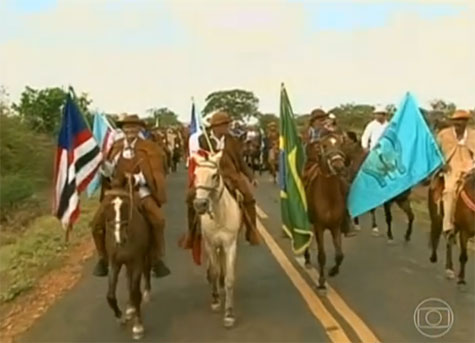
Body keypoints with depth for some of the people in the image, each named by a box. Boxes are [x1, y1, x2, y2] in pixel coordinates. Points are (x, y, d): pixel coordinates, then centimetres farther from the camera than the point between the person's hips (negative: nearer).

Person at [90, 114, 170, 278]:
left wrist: (137, 179, -22)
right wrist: (104, 164, -13)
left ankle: (157, 260, -5)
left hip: (141, 192, -3)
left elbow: (155, 173, -6)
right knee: (97, 223, -11)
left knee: (158, 220, -24)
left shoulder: (149, 148, 1)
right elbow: (109, 172, 10)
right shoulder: (116, 146, 11)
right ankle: (103, 259, 12)